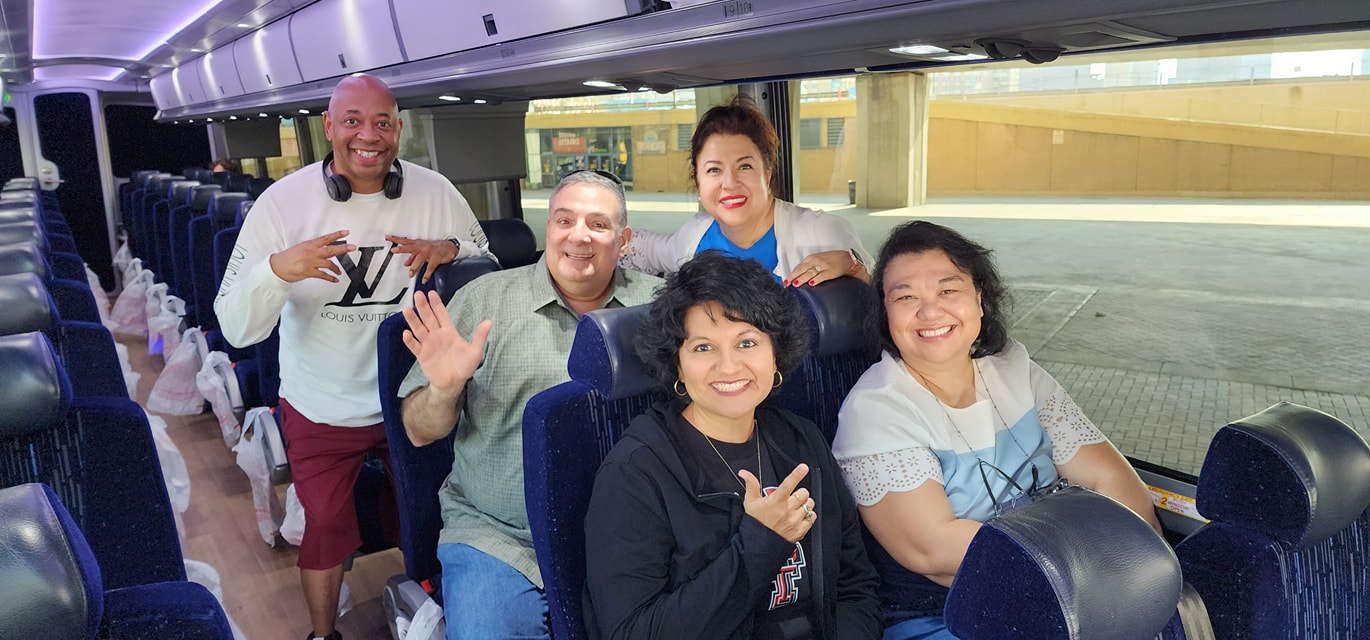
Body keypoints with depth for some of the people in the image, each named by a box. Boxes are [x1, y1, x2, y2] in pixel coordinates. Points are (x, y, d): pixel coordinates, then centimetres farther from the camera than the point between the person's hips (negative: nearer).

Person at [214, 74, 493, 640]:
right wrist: (277, 270, -39)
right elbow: (236, 330, -18)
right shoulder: (282, 202, -17)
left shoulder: (435, 193, -12)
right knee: (326, 526, 10)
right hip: (321, 408, -1)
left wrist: (451, 250, -23)